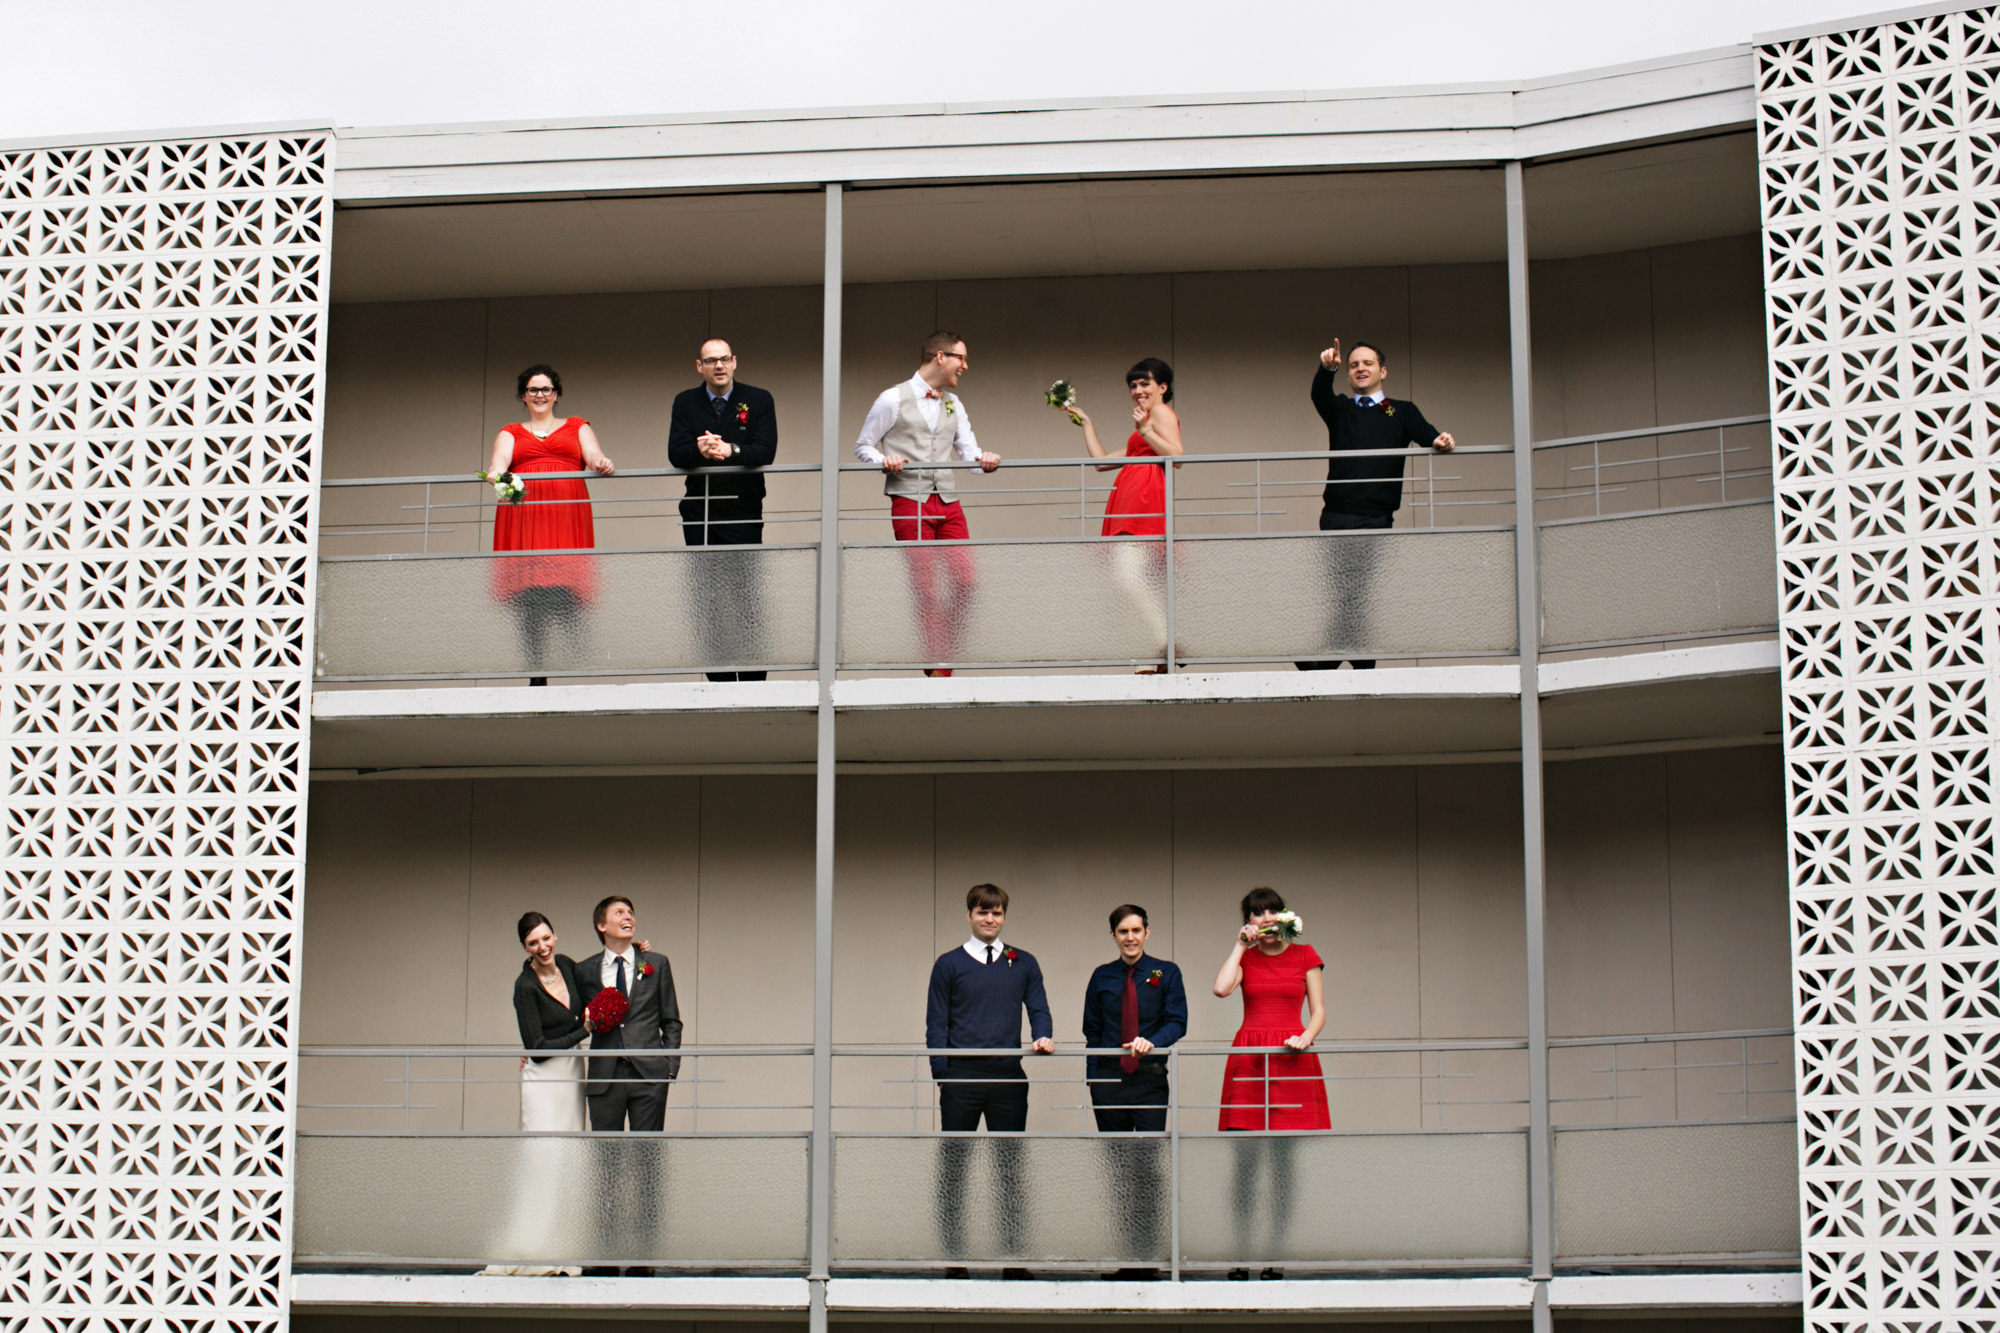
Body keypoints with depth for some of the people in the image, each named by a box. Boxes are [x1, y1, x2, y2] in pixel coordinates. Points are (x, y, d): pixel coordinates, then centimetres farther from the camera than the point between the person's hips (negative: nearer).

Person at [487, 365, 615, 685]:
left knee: (564, 586, -17)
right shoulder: (510, 433, 24)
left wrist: (601, 464, -17)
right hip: (523, 512, 1)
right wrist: (495, 474, -19)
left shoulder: (577, 427, 24)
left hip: (566, 513, -1)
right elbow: (500, 460, 5)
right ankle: (536, 677, -11)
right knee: (529, 592, -10)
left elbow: (593, 454, 8)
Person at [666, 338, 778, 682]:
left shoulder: (758, 400, 3)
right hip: (699, 514, 2)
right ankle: (719, 680, 7)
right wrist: (700, 450, -27)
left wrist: (731, 450, -27)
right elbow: (675, 454, -5)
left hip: (744, 514, -2)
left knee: (746, 597, -4)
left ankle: (753, 678, 1)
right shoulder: (685, 402, 7)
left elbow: (766, 451, -10)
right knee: (707, 602, 3)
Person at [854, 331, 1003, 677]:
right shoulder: (893, 399, 2)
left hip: (948, 503, 5)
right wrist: (883, 460, -15)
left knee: (964, 580, -6)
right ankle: (937, 667, -2)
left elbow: (968, 448, 12)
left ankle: (944, 654, 10)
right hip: (909, 503, -5)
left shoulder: (953, 404, 18)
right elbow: (862, 445, 5)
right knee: (925, 589, -6)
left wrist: (982, 460, -11)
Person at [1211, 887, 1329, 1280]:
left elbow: (1319, 1011, 8)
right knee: (1245, 1161, -5)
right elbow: (1221, 989, -8)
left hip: (1291, 1060, 0)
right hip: (1248, 1059, 0)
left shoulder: (1305, 956, 11)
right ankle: (1241, 1253, -1)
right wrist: (1240, 946, -1)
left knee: (1283, 1161, -1)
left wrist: (1305, 1037, -11)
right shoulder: (1244, 958, 12)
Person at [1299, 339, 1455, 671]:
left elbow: (1426, 435, -1)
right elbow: (1319, 395, -3)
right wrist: (1326, 368, -25)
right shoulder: (1339, 410, 19)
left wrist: (1442, 441, -26)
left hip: (1377, 519, -1)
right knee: (1334, 593, -6)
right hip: (1336, 517, 1)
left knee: (1365, 594, -6)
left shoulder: (1402, 412, 16)